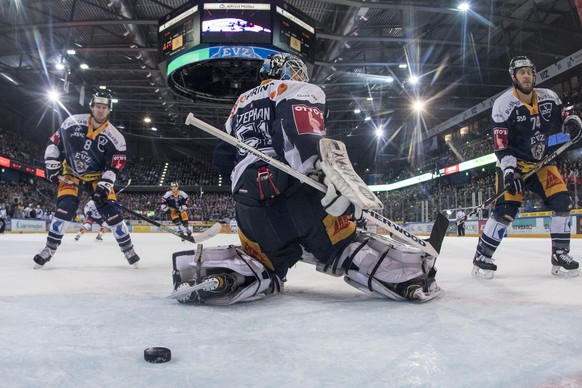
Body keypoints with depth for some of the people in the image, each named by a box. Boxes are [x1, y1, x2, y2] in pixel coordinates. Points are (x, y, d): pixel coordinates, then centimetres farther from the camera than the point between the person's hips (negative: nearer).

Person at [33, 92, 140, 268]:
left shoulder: (115, 137, -15)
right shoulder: (72, 122, -13)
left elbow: (114, 167, -14)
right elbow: (54, 142, -2)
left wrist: (105, 184, -26)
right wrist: (52, 165, -10)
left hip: (97, 177, 0)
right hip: (71, 174, 0)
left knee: (110, 210, -8)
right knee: (65, 208, -15)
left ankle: (128, 248, 3)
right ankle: (49, 248, -1)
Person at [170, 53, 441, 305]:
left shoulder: (241, 103, 31)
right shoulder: (299, 90, 10)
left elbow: (223, 158, 29)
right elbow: (304, 137, -14)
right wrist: (324, 167, -27)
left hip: (250, 206, 5)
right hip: (298, 191, -5)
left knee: (265, 269, 18)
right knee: (347, 246, 8)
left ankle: (205, 269, -5)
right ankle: (406, 275, -13)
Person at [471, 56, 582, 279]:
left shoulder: (549, 97, -1)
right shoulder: (503, 104, -15)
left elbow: (563, 118, 13)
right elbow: (501, 144, -19)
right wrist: (509, 171, -29)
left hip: (541, 162, 6)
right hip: (513, 163, -5)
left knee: (561, 202, -6)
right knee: (506, 209, -17)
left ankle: (560, 255, 7)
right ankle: (482, 257, -7)